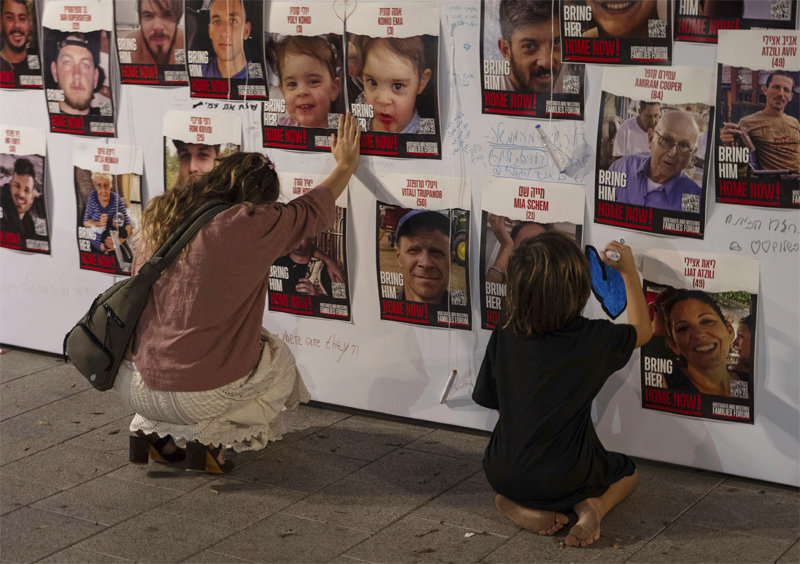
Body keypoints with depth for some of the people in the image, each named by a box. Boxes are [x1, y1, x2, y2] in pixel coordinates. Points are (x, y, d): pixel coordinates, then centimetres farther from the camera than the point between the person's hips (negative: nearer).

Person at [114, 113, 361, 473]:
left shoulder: (159, 217, 3)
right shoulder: (250, 225, -14)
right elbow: (313, 210, 4)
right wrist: (345, 164, 22)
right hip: (202, 396, -5)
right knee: (280, 363, 24)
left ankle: (153, 430, 16)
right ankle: (210, 435, 2)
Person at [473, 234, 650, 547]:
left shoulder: (504, 332, -10)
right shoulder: (592, 338, -18)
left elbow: (487, 397, 2)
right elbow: (641, 331, 3)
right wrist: (629, 272, 12)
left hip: (504, 475, 2)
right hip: (564, 480, -2)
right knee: (626, 471, 28)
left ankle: (518, 506, 5)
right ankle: (592, 506, -5)